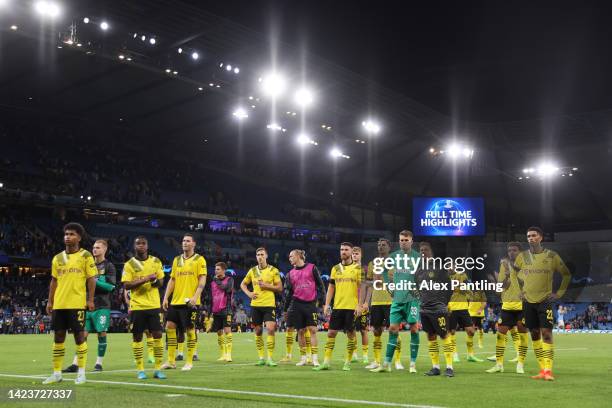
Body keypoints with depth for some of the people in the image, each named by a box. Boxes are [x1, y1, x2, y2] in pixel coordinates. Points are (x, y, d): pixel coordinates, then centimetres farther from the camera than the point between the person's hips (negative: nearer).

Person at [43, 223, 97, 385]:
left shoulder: (85, 255, -2)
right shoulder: (57, 258, 12)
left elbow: (91, 279, -4)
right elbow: (54, 281, 16)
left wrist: (90, 300, -11)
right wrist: (50, 301, 11)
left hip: (77, 303, -5)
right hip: (59, 303, 5)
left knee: (79, 336, -1)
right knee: (58, 337, 7)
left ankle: (81, 373, 5)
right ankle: (56, 373, 14)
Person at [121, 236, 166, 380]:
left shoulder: (156, 261, 6)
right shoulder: (129, 264, -2)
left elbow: (161, 282, 10)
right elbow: (126, 285, -10)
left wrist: (155, 281, -14)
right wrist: (145, 279, -21)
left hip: (154, 305, 2)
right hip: (137, 306, -2)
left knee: (157, 335, -2)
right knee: (137, 337, 3)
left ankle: (158, 369, 6)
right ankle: (140, 370, 12)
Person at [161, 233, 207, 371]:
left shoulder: (199, 259, -2)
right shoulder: (177, 260, 14)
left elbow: (202, 280, -8)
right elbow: (172, 280, 15)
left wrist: (195, 296, -19)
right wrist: (166, 298, 7)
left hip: (190, 302, -5)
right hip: (175, 301, 5)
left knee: (190, 330, -2)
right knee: (170, 327, 1)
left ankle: (189, 362, 8)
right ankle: (171, 361, 10)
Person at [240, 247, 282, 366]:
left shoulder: (273, 270, -1)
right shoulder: (252, 270, 9)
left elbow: (279, 288, -2)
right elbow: (243, 284, 20)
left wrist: (266, 285, -14)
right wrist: (248, 293, 3)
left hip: (269, 304, -3)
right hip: (255, 304, 4)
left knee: (270, 329, -14)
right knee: (258, 331, 7)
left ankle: (270, 358, -8)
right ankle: (261, 358, 17)